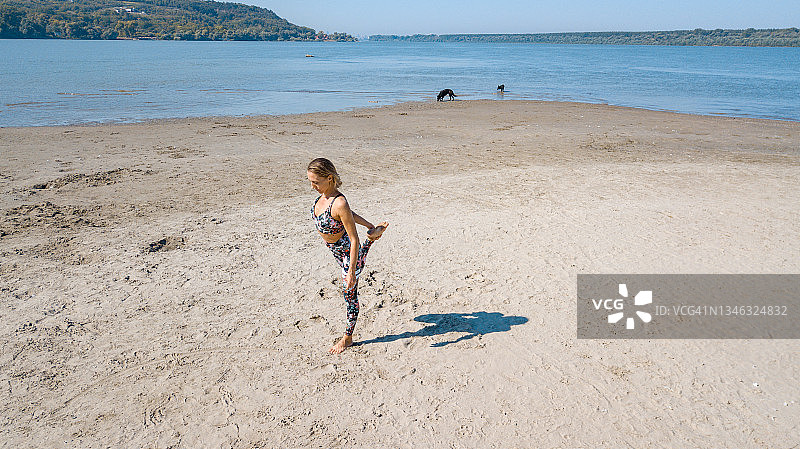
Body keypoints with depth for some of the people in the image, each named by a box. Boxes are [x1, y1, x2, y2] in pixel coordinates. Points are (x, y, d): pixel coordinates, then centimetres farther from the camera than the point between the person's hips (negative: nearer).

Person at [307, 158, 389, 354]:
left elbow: (354, 240, -30)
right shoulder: (323, 194, -10)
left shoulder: (339, 203, -35)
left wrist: (351, 271, -29)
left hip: (347, 251, -8)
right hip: (336, 250, 8)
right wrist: (370, 226, 19)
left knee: (350, 293, 7)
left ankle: (347, 337, 24)